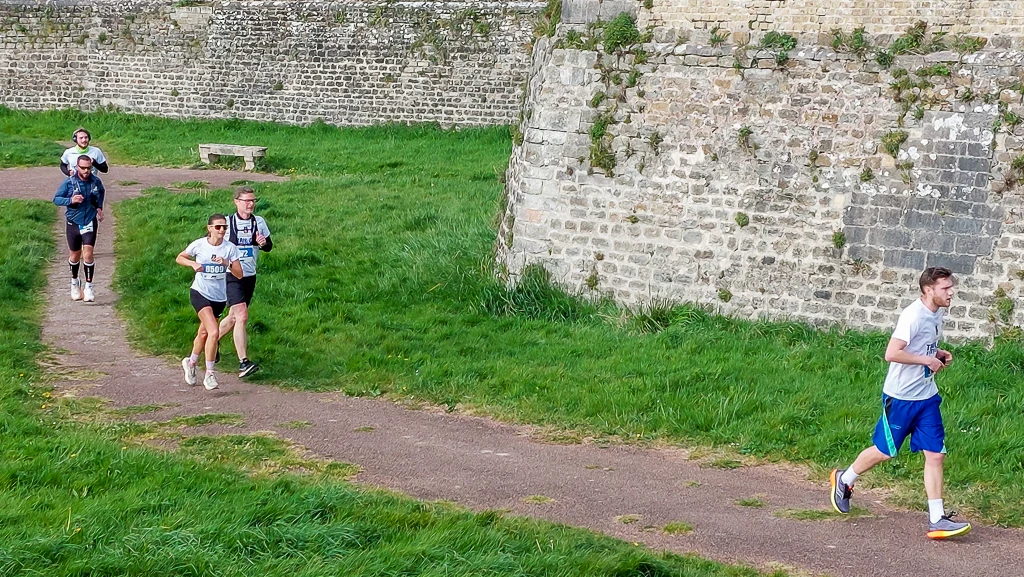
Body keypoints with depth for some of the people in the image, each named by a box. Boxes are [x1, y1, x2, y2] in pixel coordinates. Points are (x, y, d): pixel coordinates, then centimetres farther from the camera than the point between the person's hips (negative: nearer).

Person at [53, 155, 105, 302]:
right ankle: (74, 282, 35)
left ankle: (88, 286, -3)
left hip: (90, 223, 0)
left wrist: (99, 207, 9)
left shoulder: (96, 181, -4)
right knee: (75, 256, 13)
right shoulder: (69, 182, -12)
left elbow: (101, 192, 20)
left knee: (88, 254, -12)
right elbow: (56, 199, -8)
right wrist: (70, 200, -24)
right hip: (73, 223, 0)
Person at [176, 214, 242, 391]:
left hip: (219, 297, 4)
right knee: (213, 333, -21)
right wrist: (193, 263, -13)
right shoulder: (199, 245, -10)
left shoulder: (230, 248, -7)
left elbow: (239, 274, -9)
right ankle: (209, 374, -10)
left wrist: (227, 263, -26)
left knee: (203, 334, 19)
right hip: (200, 293, -3)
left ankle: (191, 362, 46)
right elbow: (179, 258, 6)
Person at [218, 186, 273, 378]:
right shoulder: (227, 222, -7)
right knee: (242, 316, -18)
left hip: (250, 276, 6)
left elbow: (269, 246, 13)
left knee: (234, 317, 17)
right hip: (231, 276, -6)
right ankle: (243, 362, -21)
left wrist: (264, 243, -10)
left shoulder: (259, 222, 5)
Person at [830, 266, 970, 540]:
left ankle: (937, 520, 1)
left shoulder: (937, 313, 8)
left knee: (935, 454, 0)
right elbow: (891, 353, -27)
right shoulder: (913, 315, -21)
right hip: (900, 397, -8)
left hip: (927, 397, 8)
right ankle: (844, 479, 34)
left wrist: (939, 353, 7)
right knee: (884, 451, 7)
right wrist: (927, 360, -21)